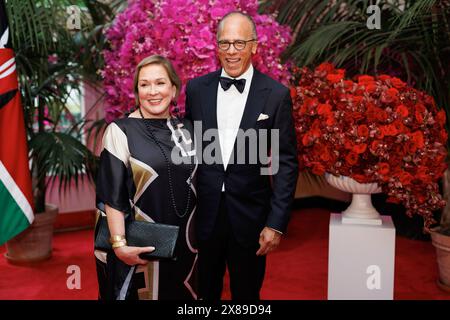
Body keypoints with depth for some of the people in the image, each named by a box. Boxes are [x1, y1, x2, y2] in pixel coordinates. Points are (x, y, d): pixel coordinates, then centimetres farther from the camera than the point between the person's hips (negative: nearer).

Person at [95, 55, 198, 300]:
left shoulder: (187, 129, 5)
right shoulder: (120, 131, -8)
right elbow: (112, 195, -11)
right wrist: (120, 245, -16)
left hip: (185, 244, 5)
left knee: (181, 293, 17)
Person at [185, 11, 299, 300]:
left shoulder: (276, 95, -6)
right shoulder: (197, 89, 1)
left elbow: (286, 163, -5)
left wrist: (277, 223, -9)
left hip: (249, 216, -1)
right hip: (203, 213, 2)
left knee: (247, 293, 16)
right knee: (204, 292, 16)